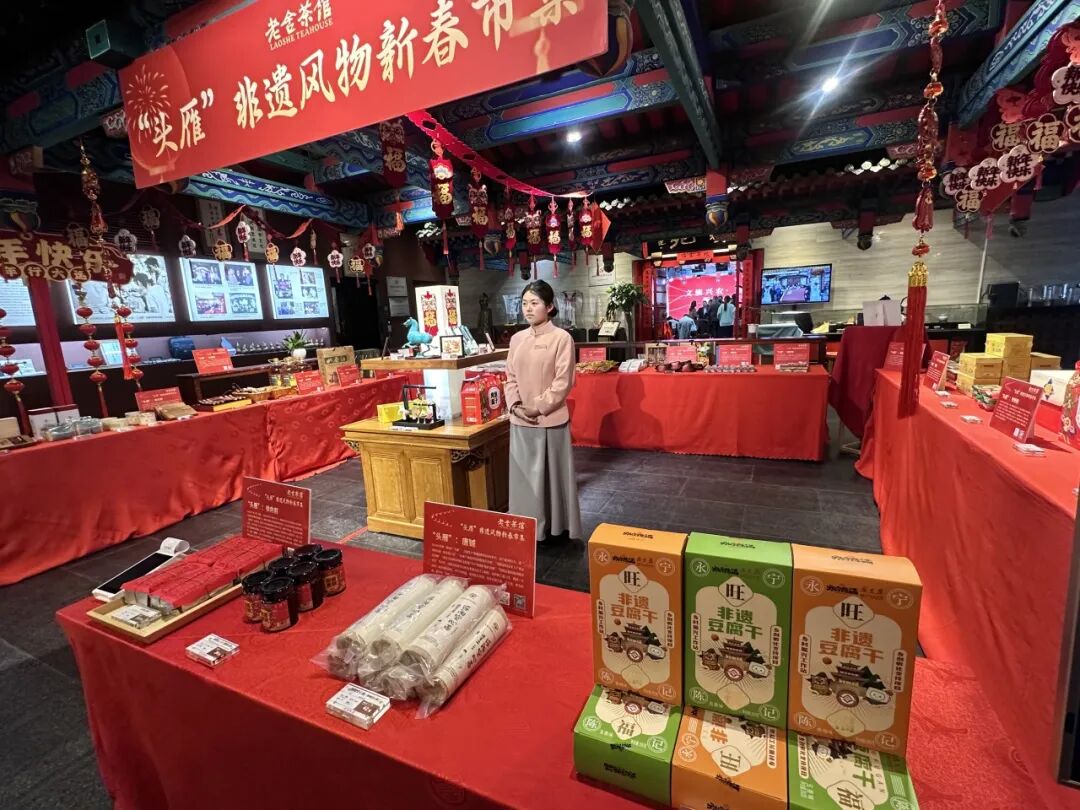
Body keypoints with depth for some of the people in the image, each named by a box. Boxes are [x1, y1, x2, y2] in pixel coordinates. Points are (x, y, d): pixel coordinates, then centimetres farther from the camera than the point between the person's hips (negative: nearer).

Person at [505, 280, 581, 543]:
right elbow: (510, 377, 9)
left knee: (552, 473, 6)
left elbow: (563, 382, -12)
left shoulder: (561, 338, -8)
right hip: (520, 421, 5)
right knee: (525, 474, 13)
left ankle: (557, 528, 22)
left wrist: (538, 407, -14)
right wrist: (515, 405, -6)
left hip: (550, 420, -5)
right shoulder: (517, 339, 9)